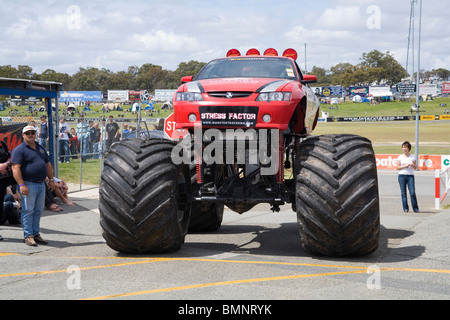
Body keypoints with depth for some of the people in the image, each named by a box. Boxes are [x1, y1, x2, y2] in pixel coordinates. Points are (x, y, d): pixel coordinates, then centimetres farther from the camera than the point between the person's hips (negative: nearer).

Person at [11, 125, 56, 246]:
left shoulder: (40, 148, 17)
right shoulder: (19, 150, -7)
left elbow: (48, 164, 24)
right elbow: (16, 168, -15)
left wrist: (51, 180, 17)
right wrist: (21, 185, -23)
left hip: (41, 184, 7)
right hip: (28, 185, -7)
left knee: (38, 211, 11)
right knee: (28, 211, -5)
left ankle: (36, 233, 18)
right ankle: (28, 235, 0)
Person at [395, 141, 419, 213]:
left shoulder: (412, 157, 10)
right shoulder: (400, 157, 7)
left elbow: (415, 167, 13)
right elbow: (397, 167, 2)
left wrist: (412, 165, -9)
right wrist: (405, 166, -10)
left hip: (410, 175, 0)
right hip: (402, 175, 0)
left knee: (412, 192, -9)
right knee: (403, 192, 0)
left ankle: (415, 208, -4)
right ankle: (405, 208, 6)